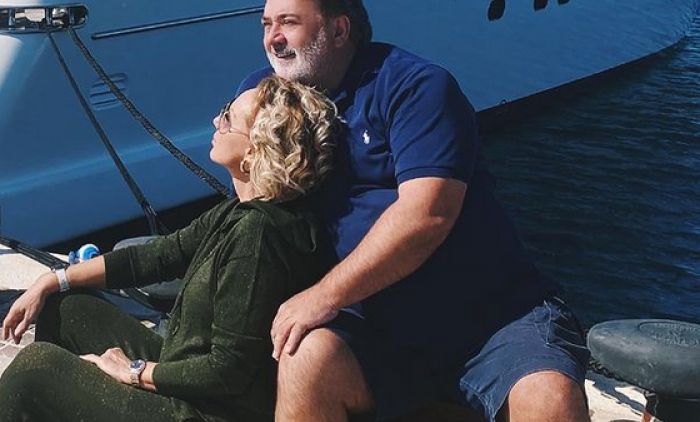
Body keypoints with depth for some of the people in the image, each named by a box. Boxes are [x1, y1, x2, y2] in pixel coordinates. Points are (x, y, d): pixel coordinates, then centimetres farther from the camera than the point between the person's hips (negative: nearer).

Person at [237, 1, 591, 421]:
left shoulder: (415, 84, -6)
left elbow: (428, 212, -19)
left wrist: (326, 295, -21)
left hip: (494, 310, -3)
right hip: (378, 329, 4)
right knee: (306, 357, -29)